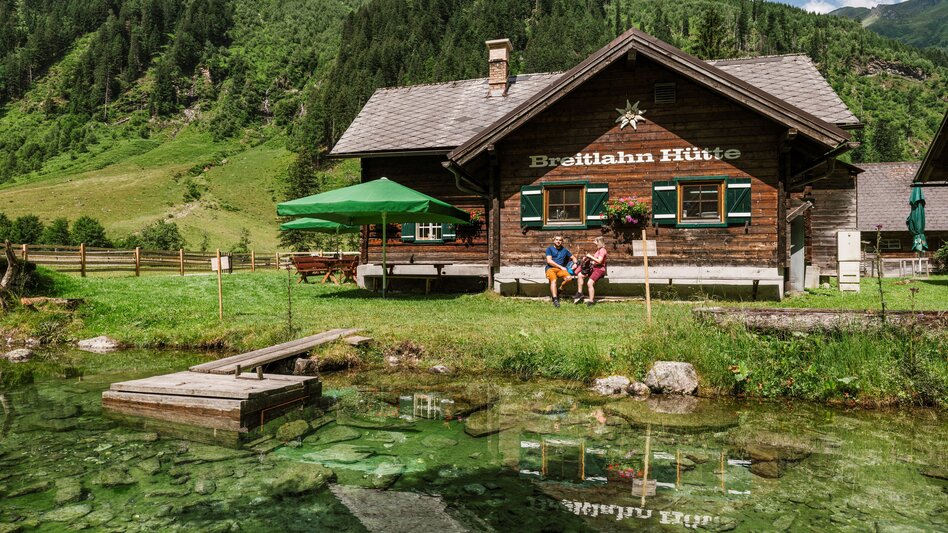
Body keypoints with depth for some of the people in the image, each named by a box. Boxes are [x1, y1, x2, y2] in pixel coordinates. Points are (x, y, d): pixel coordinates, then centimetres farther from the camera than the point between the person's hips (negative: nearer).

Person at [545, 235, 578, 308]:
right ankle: (555, 300, -41)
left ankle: (559, 291, -7)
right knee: (553, 281, -33)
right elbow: (549, 261, -4)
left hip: (561, 269, 3)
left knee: (569, 278, -28)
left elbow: (573, 257, 30)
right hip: (550, 268, -3)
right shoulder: (549, 248, 8)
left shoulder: (564, 250, 20)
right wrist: (561, 267, -7)